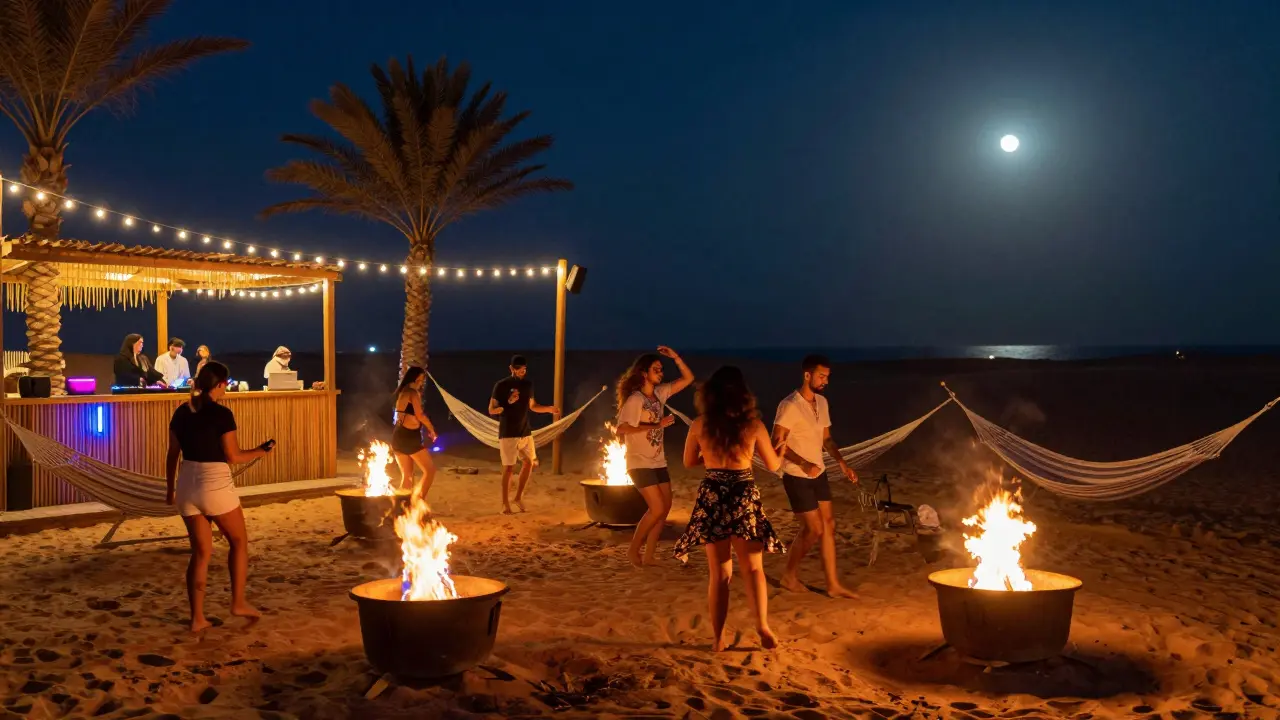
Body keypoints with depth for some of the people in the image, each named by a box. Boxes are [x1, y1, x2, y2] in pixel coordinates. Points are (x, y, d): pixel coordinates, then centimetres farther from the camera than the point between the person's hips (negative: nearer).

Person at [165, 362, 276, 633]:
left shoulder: (181, 412, 6)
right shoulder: (222, 413, -11)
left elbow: (173, 454, 11)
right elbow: (233, 456, -9)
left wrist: (170, 487, 21)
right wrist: (261, 450, 7)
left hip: (187, 484, 6)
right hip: (215, 484, -6)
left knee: (201, 551, 12)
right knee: (239, 541, 16)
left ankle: (197, 617, 11)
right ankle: (238, 602, 18)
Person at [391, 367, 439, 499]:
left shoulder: (402, 392, 17)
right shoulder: (413, 393, -7)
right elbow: (419, 415, -13)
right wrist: (432, 430, -2)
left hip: (399, 436, 8)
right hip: (409, 436, -8)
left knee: (407, 476, 14)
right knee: (430, 470, -1)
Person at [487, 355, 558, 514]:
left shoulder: (528, 384, 6)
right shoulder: (501, 385, -9)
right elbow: (491, 410, -9)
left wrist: (549, 408, 4)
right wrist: (508, 403, -26)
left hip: (525, 432, 6)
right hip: (508, 434, -6)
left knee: (529, 462, 9)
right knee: (508, 467, -4)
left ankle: (519, 496, 24)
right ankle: (505, 503, 7)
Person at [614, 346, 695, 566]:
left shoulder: (660, 393, 6)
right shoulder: (634, 400, -16)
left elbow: (688, 378, 11)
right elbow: (620, 430, -23)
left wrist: (676, 357, -3)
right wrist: (654, 425, -20)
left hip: (658, 462, 8)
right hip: (640, 463, -8)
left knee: (665, 508, 6)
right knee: (657, 509, -11)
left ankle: (648, 556, 14)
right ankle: (633, 550, 6)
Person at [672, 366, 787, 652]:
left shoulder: (699, 425, -2)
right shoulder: (753, 424, -4)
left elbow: (689, 462, 12)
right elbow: (773, 465, 6)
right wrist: (782, 450, 27)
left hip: (712, 497, 1)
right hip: (744, 497, -1)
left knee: (719, 573, 11)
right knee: (753, 568, 12)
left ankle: (718, 638, 12)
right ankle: (762, 624, -7)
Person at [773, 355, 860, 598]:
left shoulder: (822, 402, 6)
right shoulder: (790, 405, -18)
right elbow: (777, 442, -21)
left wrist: (842, 463, 2)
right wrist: (804, 464, -29)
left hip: (818, 474, 8)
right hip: (797, 477, -8)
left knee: (828, 526, 7)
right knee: (814, 529, -5)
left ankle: (833, 584, 15)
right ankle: (789, 576, 15)